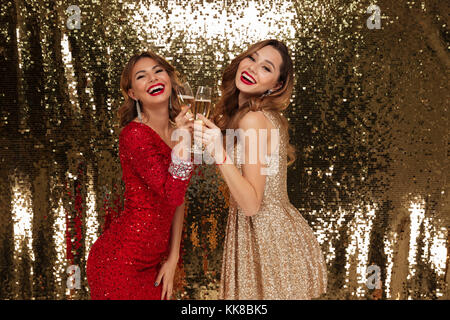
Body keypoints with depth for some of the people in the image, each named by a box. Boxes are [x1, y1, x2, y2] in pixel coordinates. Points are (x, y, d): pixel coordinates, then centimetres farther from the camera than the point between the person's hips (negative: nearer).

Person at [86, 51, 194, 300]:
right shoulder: (134, 134, -17)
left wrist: (172, 258, 6)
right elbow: (172, 196, -24)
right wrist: (183, 140, -28)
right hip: (121, 261, -7)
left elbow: (179, 200, 9)